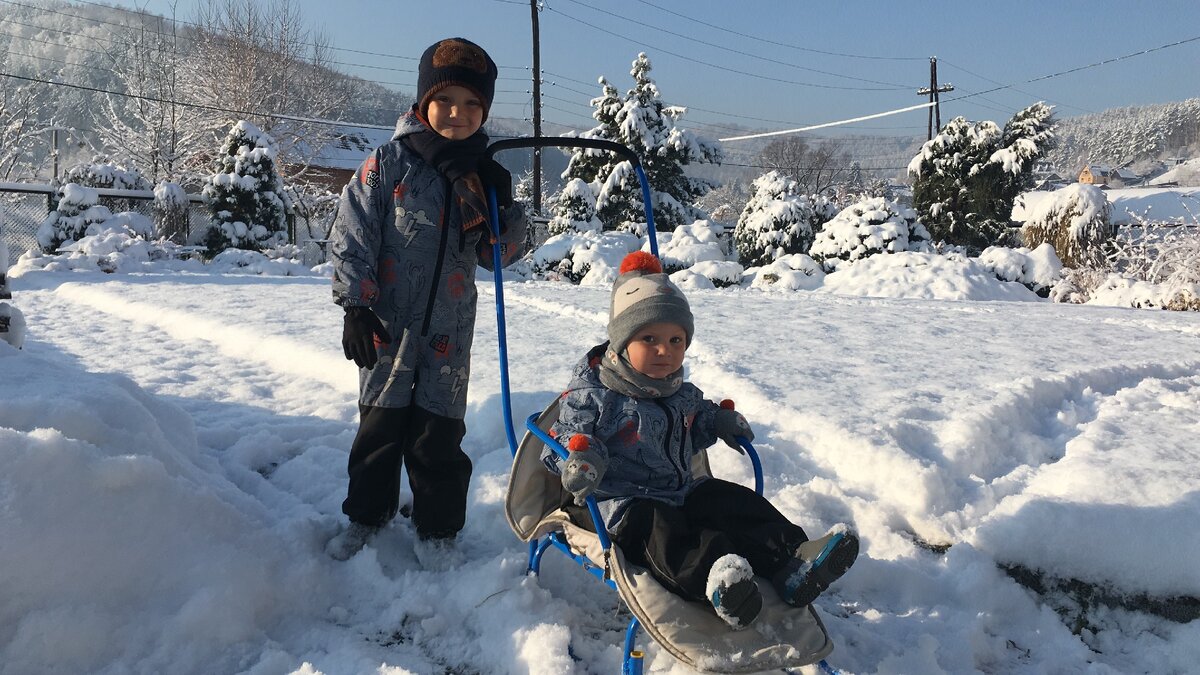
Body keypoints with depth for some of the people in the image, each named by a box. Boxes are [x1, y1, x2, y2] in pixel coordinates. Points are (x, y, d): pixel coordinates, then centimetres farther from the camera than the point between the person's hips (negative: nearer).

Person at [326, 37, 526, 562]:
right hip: (387, 323, -1)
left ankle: (439, 532, 25)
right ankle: (365, 517, 31)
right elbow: (351, 236, -4)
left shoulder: (483, 175, 5)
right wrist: (356, 305, -10)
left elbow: (498, 256, 5)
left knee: (439, 433, 7)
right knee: (380, 424, 10)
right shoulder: (389, 162, -4)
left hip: (449, 332, 2)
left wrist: (505, 208, -12)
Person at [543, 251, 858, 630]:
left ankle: (791, 560, -26)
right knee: (657, 529, -36)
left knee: (735, 501, -11)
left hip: (681, 489, 7)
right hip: (622, 500, -7)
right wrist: (579, 456, -36)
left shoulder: (683, 394, 12)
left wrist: (721, 421, 8)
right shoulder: (592, 395, -11)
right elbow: (563, 437, -13)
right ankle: (713, 578, -62)